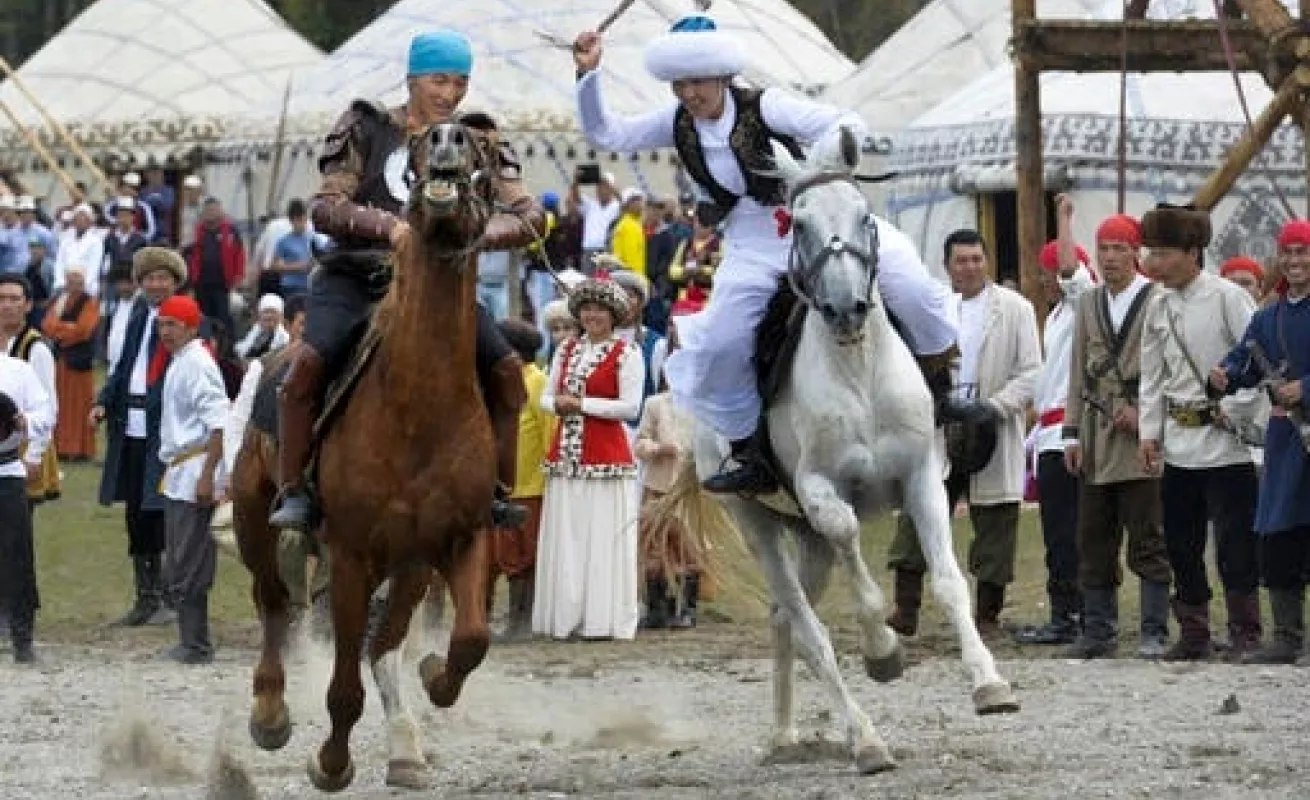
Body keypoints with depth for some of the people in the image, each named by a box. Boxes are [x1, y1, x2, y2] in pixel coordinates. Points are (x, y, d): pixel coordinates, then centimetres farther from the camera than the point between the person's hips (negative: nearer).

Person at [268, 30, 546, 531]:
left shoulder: (476, 144, 9)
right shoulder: (369, 129, 2)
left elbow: (529, 217, 1)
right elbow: (325, 209, -4)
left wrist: (481, 235, -20)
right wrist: (386, 225, -23)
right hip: (357, 276, -3)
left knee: (506, 368, -15)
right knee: (310, 359, -28)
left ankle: (498, 492, -4)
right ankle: (293, 490, -21)